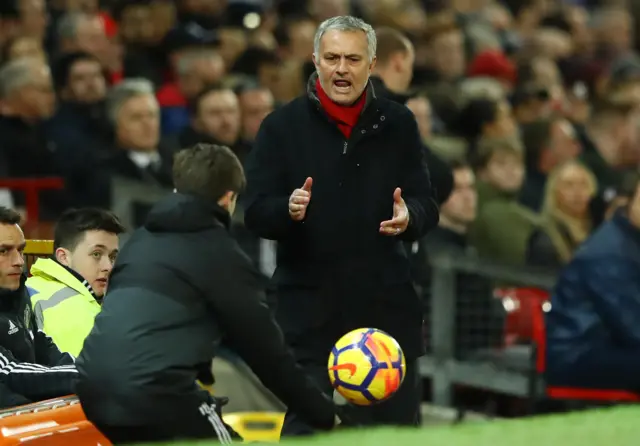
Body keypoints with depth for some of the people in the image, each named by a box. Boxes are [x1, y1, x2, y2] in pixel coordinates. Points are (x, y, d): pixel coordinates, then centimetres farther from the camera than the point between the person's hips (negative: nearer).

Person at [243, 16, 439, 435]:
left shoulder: (397, 124, 7)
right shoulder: (283, 126, 1)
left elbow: (427, 205, 6)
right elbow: (255, 212, -2)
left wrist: (409, 216, -18)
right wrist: (288, 209, -24)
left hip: (386, 302, 2)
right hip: (309, 303, -2)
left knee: (398, 424, 7)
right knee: (305, 424, -7)